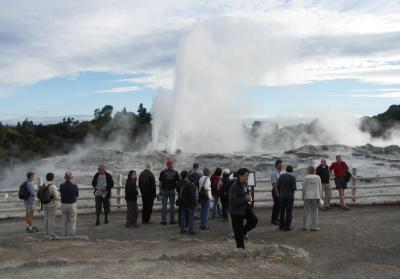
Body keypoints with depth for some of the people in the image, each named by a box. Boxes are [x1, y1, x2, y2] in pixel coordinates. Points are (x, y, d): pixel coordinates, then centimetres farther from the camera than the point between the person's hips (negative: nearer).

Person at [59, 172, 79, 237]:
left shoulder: (61, 186, -6)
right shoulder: (75, 186, -16)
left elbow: (61, 194, 11)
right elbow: (77, 196, -1)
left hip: (63, 205, 3)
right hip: (72, 205, -3)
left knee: (64, 222, 14)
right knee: (72, 222, 7)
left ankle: (64, 236, 20)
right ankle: (71, 236, 11)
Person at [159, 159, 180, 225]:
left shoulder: (163, 172, -2)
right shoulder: (175, 172, -2)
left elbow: (160, 182, -2)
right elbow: (178, 181, 0)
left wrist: (160, 190, 4)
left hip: (164, 190, 0)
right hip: (172, 190, 0)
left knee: (164, 205, 4)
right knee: (172, 205, 6)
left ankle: (163, 221, 5)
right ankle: (172, 220, 9)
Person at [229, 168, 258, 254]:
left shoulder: (245, 184, 5)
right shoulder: (234, 187, -21)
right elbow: (232, 201, -28)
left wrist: (249, 197, 3)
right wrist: (245, 199, -28)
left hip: (245, 208, 7)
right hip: (236, 211, -7)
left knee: (254, 220, -12)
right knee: (238, 229, 2)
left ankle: (243, 232, 12)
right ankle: (239, 246, 22)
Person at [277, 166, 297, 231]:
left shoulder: (281, 176, 2)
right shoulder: (292, 177, -9)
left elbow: (277, 186, 1)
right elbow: (294, 188, -14)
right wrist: (295, 188, 9)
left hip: (282, 196, 4)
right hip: (290, 196, -4)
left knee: (282, 211, 13)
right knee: (289, 212, 2)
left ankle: (281, 226, 18)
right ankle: (287, 227, 2)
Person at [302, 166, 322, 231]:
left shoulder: (306, 178, -6)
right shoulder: (317, 177, -3)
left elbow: (304, 188, -2)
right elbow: (320, 187, 1)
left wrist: (303, 196, 9)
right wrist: (320, 195, 13)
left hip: (307, 196, 0)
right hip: (315, 196, 0)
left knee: (306, 211, 7)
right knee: (314, 212, 5)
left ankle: (305, 226, 10)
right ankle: (314, 226, 6)